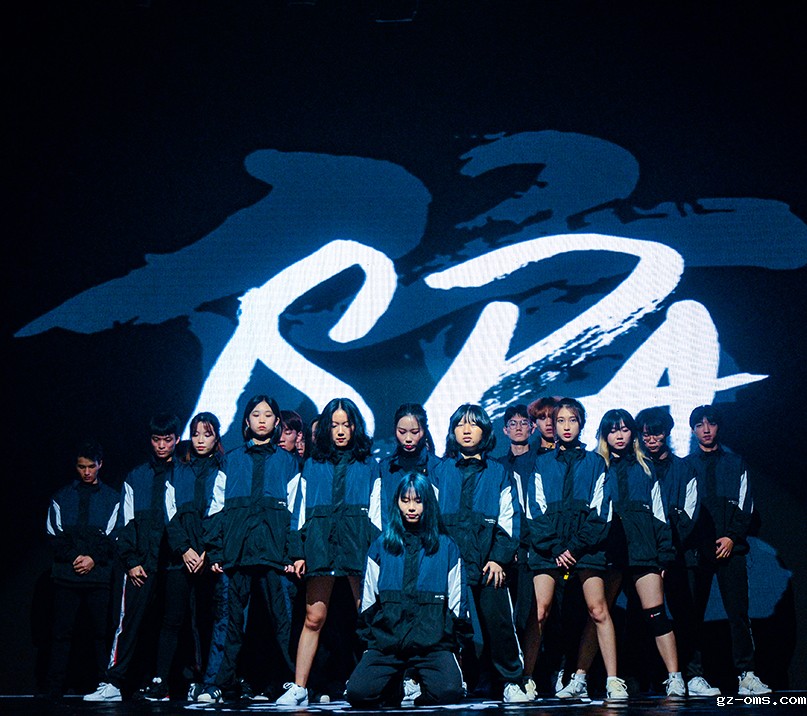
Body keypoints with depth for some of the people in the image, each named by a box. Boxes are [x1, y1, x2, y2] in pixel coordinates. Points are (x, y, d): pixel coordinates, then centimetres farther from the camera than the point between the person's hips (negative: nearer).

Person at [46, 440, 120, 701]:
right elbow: (54, 535, 6)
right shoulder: (61, 496, 13)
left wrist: (93, 558, -9)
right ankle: (54, 691, 0)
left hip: (99, 575, -1)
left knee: (102, 633, -2)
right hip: (65, 574, 1)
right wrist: (74, 557, -8)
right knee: (61, 633, -2)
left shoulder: (111, 498, 11)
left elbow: (113, 537, 4)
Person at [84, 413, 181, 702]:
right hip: (142, 566, 1)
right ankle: (113, 682, -4)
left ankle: (160, 682, 8)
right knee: (130, 622, -5)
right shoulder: (135, 478, 13)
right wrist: (131, 561, 0)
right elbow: (125, 524, 10)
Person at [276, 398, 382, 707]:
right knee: (314, 617, -3)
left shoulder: (368, 465, 15)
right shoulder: (313, 465, 18)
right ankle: (298, 687, -2)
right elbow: (303, 511, 15)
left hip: (358, 542, -1)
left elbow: (375, 512, 11)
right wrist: (299, 552, 6)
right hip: (320, 543, 1)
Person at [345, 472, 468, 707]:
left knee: (448, 692, -29)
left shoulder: (446, 547, 11)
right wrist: (369, 640, 8)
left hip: (433, 643, -1)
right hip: (386, 642, 2)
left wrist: (452, 639, 6)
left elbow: (456, 602, 13)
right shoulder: (381, 545, 13)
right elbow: (368, 600, 16)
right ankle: (396, 685, 10)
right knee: (356, 693, -22)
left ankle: (422, 691, 6)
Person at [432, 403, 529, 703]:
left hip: (489, 564, -1)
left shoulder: (498, 473, 13)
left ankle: (512, 682, 3)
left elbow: (509, 518, 8)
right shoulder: (441, 471, 14)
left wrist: (499, 558, -4)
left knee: (498, 620, -7)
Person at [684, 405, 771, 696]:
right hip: (696, 548, 0)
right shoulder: (685, 465, 12)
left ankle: (747, 675, -5)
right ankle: (693, 674, 2)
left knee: (738, 611, -5)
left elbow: (745, 505, 8)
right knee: (693, 613, -1)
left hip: (730, 547, 0)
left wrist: (732, 536, -5)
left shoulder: (736, 463, 15)